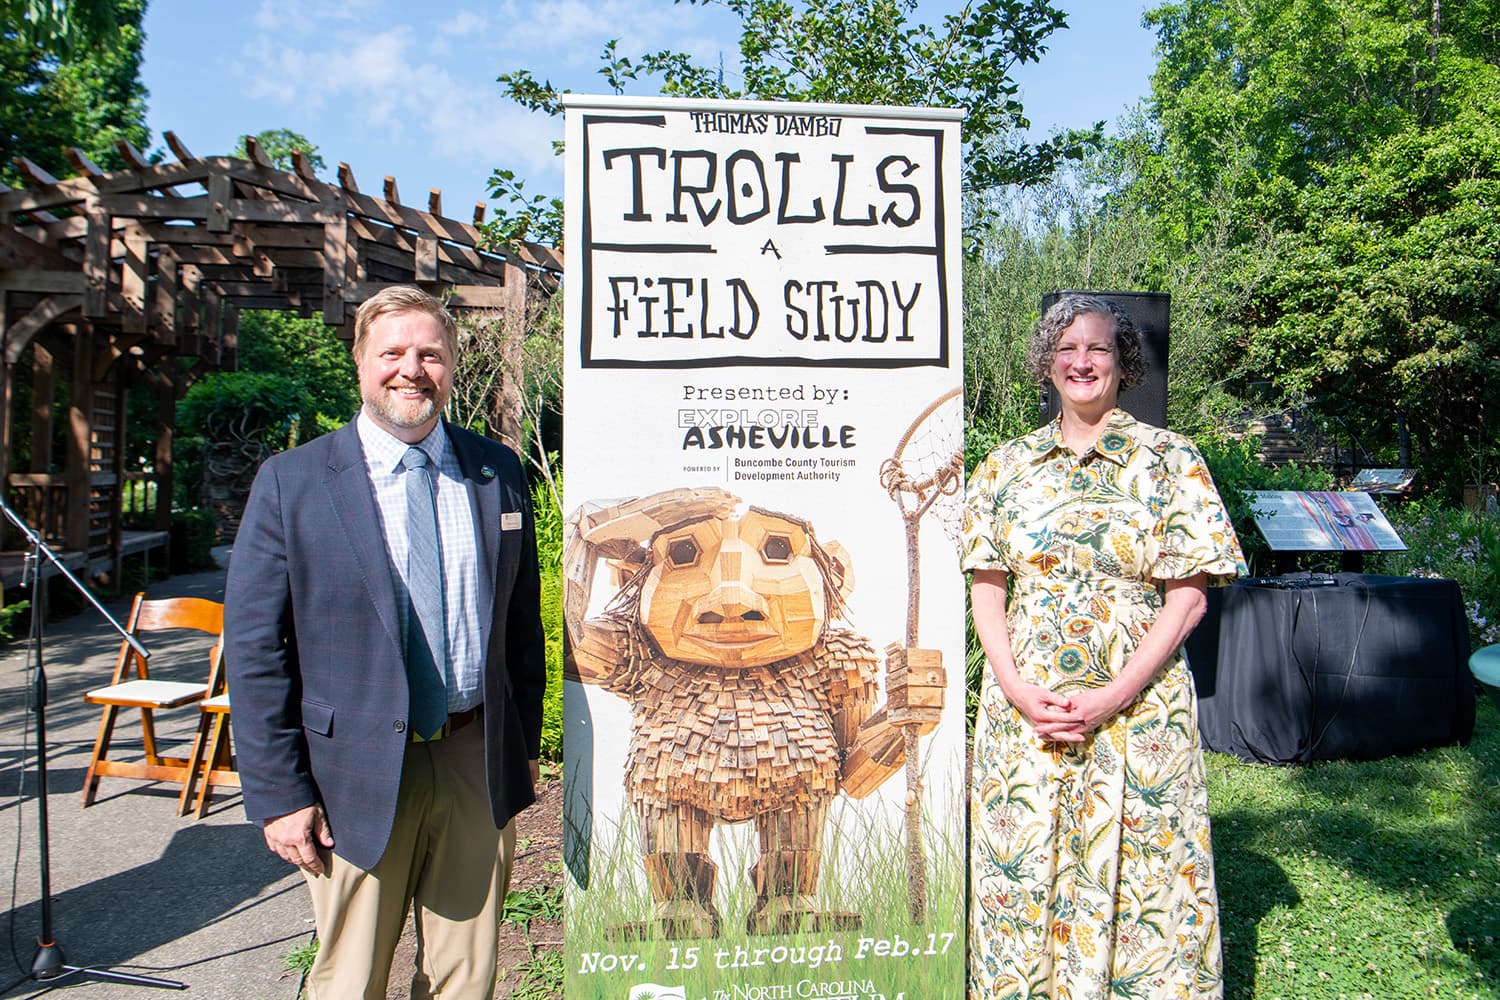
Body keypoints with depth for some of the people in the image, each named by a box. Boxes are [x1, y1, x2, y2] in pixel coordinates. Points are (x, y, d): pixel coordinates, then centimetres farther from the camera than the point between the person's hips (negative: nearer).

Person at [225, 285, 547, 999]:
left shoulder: (498, 473, 4)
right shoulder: (291, 482, -5)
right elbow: (254, 650, -5)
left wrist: (525, 744, 9)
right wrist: (278, 794, -7)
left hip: (478, 764, 3)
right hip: (356, 775, -2)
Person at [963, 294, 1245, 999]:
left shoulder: (1170, 460, 0)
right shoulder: (1007, 465, 8)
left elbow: (1189, 598, -4)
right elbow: (986, 587, 6)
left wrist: (1112, 698, -14)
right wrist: (1019, 691, -8)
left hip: (1138, 711, -2)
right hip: (1022, 708, 3)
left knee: (1137, 875, 4)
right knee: (1021, 873, 10)